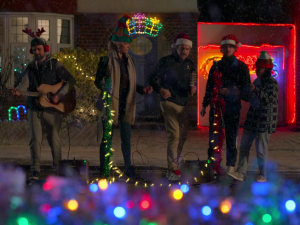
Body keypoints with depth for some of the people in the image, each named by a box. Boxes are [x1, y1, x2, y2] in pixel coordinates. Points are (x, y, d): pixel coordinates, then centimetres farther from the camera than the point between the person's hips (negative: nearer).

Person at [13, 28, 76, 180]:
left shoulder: (54, 64, 2)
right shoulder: (30, 67, 11)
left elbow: (71, 80, -4)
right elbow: (25, 82, -5)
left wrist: (60, 95, -16)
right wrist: (18, 91, -28)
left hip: (52, 108, -2)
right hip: (34, 108, 2)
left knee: (54, 139, 4)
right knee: (35, 139, -1)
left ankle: (58, 169, 19)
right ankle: (35, 170, 6)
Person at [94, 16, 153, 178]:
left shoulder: (129, 61, 12)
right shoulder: (107, 60, -7)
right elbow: (98, 80, -7)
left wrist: (143, 89, 2)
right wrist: (105, 88, -26)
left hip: (125, 104, 5)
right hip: (111, 103, -5)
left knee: (126, 137, 10)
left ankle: (128, 167, 20)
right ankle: (103, 169, 12)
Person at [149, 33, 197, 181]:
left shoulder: (189, 64, 11)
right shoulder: (166, 62, -6)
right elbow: (153, 78, -6)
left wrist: (192, 88, -4)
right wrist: (161, 89, -25)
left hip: (183, 104, 7)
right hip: (169, 102, -7)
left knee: (183, 135, 17)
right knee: (174, 135, -13)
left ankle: (175, 161, 41)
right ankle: (173, 169, -8)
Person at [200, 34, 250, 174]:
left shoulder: (241, 67, 3)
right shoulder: (216, 66, 11)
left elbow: (246, 88, -2)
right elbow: (209, 86, 15)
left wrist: (230, 91, -17)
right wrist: (204, 105, 13)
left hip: (232, 107, -2)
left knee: (231, 137, 1)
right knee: (214, 137, 3)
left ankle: (230, 166, 9)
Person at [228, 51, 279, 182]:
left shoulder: (272, 83, -11)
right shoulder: (257, 81, 13)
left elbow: (269, 99, -26)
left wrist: (256, 90, -36)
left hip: (264, 122, -8)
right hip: (252, 119, 8)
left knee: (261, 150, -1)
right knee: (244, 146, 5)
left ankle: (263, 175, 11)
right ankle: (241, 173, 8)